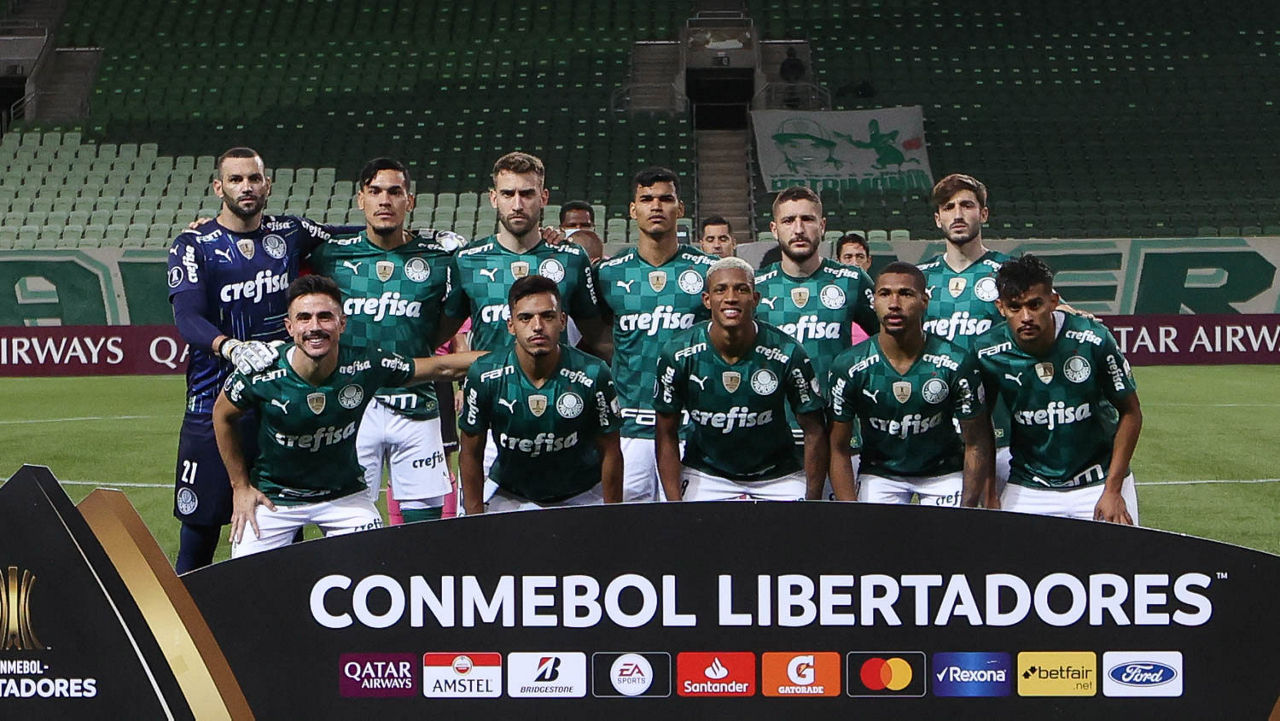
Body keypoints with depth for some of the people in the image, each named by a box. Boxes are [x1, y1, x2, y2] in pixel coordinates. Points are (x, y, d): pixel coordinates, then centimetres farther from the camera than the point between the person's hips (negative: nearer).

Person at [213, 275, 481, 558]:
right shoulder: (260, 375, -23)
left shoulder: (365, 366, -21)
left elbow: (441, 368, -8)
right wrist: (240, 486, 0)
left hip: (344, 495, 1)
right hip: (273, 497, -1)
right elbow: (222, 416, -3)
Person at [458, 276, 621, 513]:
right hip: (511, 499, 1)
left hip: (581, 497, 0)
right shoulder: (484, 376, -15)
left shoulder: (593, 376, -17)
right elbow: (471, 455, -3)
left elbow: (610, 453, -6)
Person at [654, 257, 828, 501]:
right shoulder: (677, 355, -12)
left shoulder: (788, 355, -15)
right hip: (705, 476, 0)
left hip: (777, 477, 0)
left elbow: (815, 431, -6)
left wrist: (813, 501, -11)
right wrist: (675, 507, -11)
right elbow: (667, 435, -4)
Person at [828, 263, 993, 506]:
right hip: (878, 474, 0)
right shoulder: (848, 366, -13)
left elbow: (976, 445, -6)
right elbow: (839, 449, -6)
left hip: (943, 474, 0)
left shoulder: (958, 364, -15)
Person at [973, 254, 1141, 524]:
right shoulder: (988, 353, -13)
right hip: (1027, 489, 1)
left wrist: (1113, 491, -9)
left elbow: (1131, 413, -6)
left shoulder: (1093, 339, -18)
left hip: (1098, 482, -1)